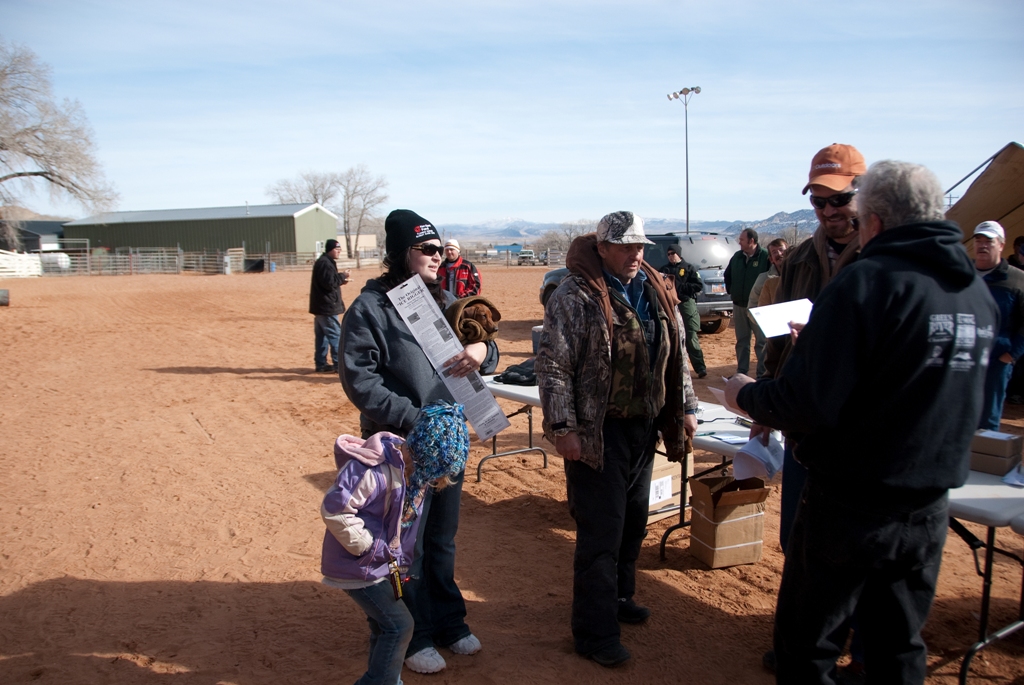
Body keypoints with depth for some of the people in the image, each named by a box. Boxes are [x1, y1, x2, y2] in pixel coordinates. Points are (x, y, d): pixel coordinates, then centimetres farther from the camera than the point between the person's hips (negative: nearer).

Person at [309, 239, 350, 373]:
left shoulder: (323, 262, 17)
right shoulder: (325, 263, -16)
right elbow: (330, 283, -24)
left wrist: (340, 281, 10)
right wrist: (343, 276, -13)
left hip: (320, 306, 10)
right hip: (326, 306, -10)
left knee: (322, 336, 12)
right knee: (336, 336, -6)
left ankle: (321, 364, 16)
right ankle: (339, 365, -4)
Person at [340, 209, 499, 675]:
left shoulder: (445, 302, 9)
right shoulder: (370, 308, -10)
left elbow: (481, 349, 8)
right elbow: (359, 380, -16)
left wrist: (482, 349, -17)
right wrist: (414, 420, -22)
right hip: (401, 445, -6)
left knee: (442, 540, 20)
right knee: (408, 545, 8)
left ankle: (448, 622, 37)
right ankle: (415, 637, 26)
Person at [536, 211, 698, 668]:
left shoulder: (656, 292, 9)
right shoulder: (575, 297, -14)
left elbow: (676, 356, 17)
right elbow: (551, 365, -16)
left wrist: (685, 408, 15)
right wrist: (563, 429, -19)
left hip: (644, 427, 7)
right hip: (598, 434, -7)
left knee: (633, 522, 19)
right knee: (600, 531, -1)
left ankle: (618, 597, 40)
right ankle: (595, 633, 12)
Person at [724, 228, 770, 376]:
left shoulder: (766, 256, -13)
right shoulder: (737, 256, 6)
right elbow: (727, 275, 21)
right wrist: (730, 290, 12)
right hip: (739, 305, 6)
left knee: (761, 342, 0)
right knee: (741, 341, 14)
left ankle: (763, 374, 6)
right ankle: (741, 372, 22)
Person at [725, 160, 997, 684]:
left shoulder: (865, 282, -20)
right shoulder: (979, 292, 3)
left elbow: (807, 404, -26)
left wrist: (746, 396, -6)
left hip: (849, 507, -7)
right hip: (929, 510, 7)